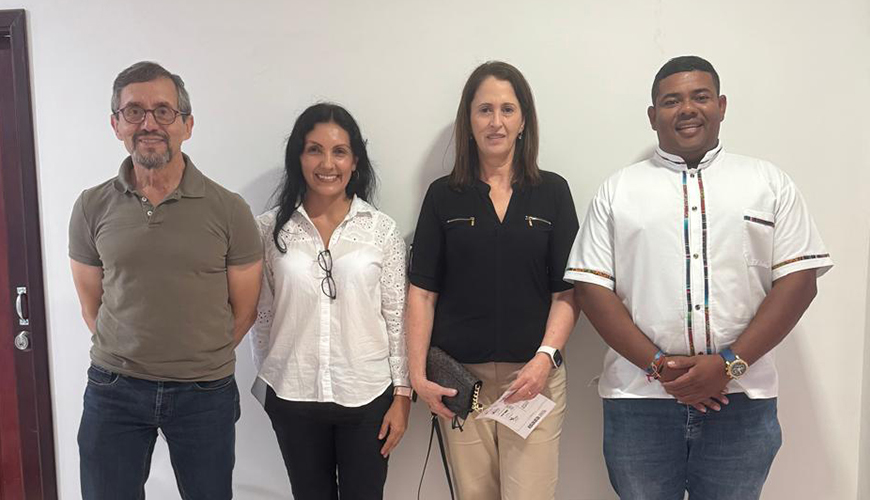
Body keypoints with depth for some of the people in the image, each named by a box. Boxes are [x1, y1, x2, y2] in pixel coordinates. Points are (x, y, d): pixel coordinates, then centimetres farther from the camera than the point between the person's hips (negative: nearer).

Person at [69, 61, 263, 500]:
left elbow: (243, 310, 0)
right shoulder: (92, 208, -1)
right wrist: (129, 361, 7)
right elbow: (91, 305, 7)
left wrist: (201, 363, 6)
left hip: (205, 393, -1)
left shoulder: (229, 210, -7)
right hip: (113, 390, 1)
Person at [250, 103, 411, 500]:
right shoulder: (270, 229, -3)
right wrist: (267, 382, 8)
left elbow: (397, 317, -2)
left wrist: (402, 394, -2)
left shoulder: (382, 229, -5)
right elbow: (262, 314, 4)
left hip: (367, 396, -1)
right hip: (293, 396, 1)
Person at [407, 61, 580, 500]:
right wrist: (418, 375, -5)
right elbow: (423, 291, 2)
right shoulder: (444, 195, 5)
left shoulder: (552, 192, 4)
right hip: (460, 378, 1)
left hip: (534, 374, 0)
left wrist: (545, 357, -12)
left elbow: (566, 291, 2)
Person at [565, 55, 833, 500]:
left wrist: (729, 363, -10)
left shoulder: (770, 183, 8)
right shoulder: (618, 189, 6)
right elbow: (592, 286, 0)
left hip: (742, 400, 1)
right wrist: (658, 364, -10)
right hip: (639, 397, 0)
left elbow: (798, 279, 1)